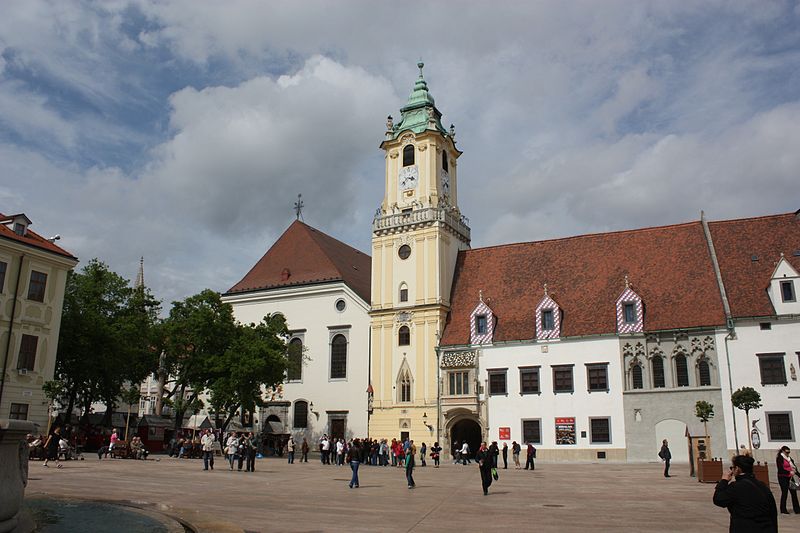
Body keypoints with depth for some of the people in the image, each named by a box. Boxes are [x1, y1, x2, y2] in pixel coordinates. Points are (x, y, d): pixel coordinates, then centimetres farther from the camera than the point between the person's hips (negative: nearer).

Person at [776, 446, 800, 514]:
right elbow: (781, 469, -17)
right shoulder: (779, 458, -7)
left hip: (790, 478, 6)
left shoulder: (789, 459, 15)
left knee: (794, 492, 2)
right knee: (784, 493, -3)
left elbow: (794, 467, 11)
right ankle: (783, 510, 6)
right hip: (783, 478, -6)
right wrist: (789, 472, -28)